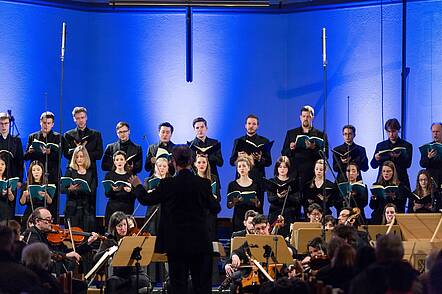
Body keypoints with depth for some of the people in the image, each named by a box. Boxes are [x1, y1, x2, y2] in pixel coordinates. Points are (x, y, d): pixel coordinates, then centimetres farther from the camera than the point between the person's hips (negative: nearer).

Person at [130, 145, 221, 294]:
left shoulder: (168, 184, -9)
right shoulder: (203, 183, -6)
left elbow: (146, 199, 5)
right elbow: (215, 208, 3)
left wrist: (137, 185, 25)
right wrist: (213, 198, 25)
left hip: (176, 243, -1)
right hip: (200, 242, 1)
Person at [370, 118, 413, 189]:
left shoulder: (406, 145, 8)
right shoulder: (380, 145, 15)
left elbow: (408, 164, -5)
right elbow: (373, 165, 10)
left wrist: (399, 157, -24)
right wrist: (376, 159, -13)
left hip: (400, 180, -2)